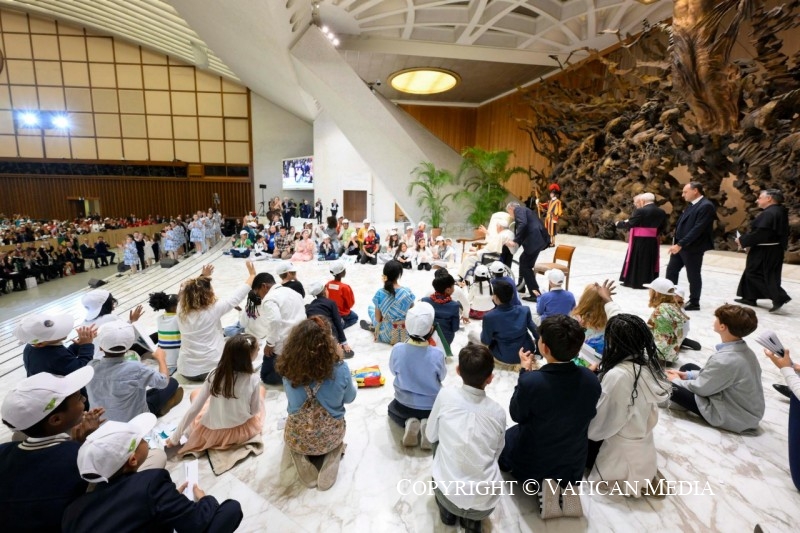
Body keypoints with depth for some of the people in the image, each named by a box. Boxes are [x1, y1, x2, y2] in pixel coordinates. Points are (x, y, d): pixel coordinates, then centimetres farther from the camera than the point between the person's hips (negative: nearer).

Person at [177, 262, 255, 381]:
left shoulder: (181, 309, -5)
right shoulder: (213, 309, -18)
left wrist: (202, 277, 24)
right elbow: (236, 296, -9)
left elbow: (190, 290, 15)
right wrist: (252, 275, 1)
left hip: (187, 370, 6)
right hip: (211, 368, -5)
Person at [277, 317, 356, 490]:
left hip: (297, 439, 1)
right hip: (330, 437, 0)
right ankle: (333, 456, 6)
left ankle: (301, 460, 8)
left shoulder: (288, 370, -22)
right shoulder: (340, 370, -27)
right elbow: (349, 398, -5)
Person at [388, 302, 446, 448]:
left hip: (404, 404, 1)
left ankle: (409, 423, 4)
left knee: (392, 409, 35)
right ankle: (429, 425, 2)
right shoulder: (437, 354, -27)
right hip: (431, 406, -1)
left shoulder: (397, 349, -23)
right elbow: (442, 377, -7)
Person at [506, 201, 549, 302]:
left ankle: (535, 294, 0)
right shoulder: (523, 210, 30)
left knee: (526, 266, -2)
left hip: (534, 240, -10)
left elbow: (523, 224, -17)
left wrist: (515, 241, -17)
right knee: (523, 260, 24)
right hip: (536, 239, 10)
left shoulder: (518, 209, 1)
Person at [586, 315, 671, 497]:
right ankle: (644, 473, 18)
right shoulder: (648, 364, -10)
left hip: (622, 453, -6)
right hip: (645, 447, 7)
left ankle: (627, 475, 12)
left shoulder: (616, 376, -33)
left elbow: (599, 422, -21)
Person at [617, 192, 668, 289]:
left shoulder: (640, 211, -15)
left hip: (640, 241, -7)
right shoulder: (661, 212, 7)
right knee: (650, 260, 14)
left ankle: (635, 282, 9)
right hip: (653, 241, 7)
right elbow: (663, 227, 10)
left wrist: (619, 223, 2)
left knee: (636, 261, 4)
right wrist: (654, 233, 18)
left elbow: (630, 224, -13)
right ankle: (649, 281, 21)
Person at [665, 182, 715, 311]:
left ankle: (694, 303, 16)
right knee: (671, 270, 13)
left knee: (693, 275, 3)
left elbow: (698, 229, -23)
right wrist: (675, 242, 9)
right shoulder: (691, 205, 12)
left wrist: (680, 244, -24)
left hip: (693, 248, -9)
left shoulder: (706, 206, -16)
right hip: (680, 246, 9)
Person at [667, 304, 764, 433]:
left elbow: (700, 387, -18)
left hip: (734, 417, -9)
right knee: (688, 367, 14)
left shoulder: (724, 359, -31)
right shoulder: (743, 349, -4)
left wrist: (676, 381, 0)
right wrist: (688, 375, 8)